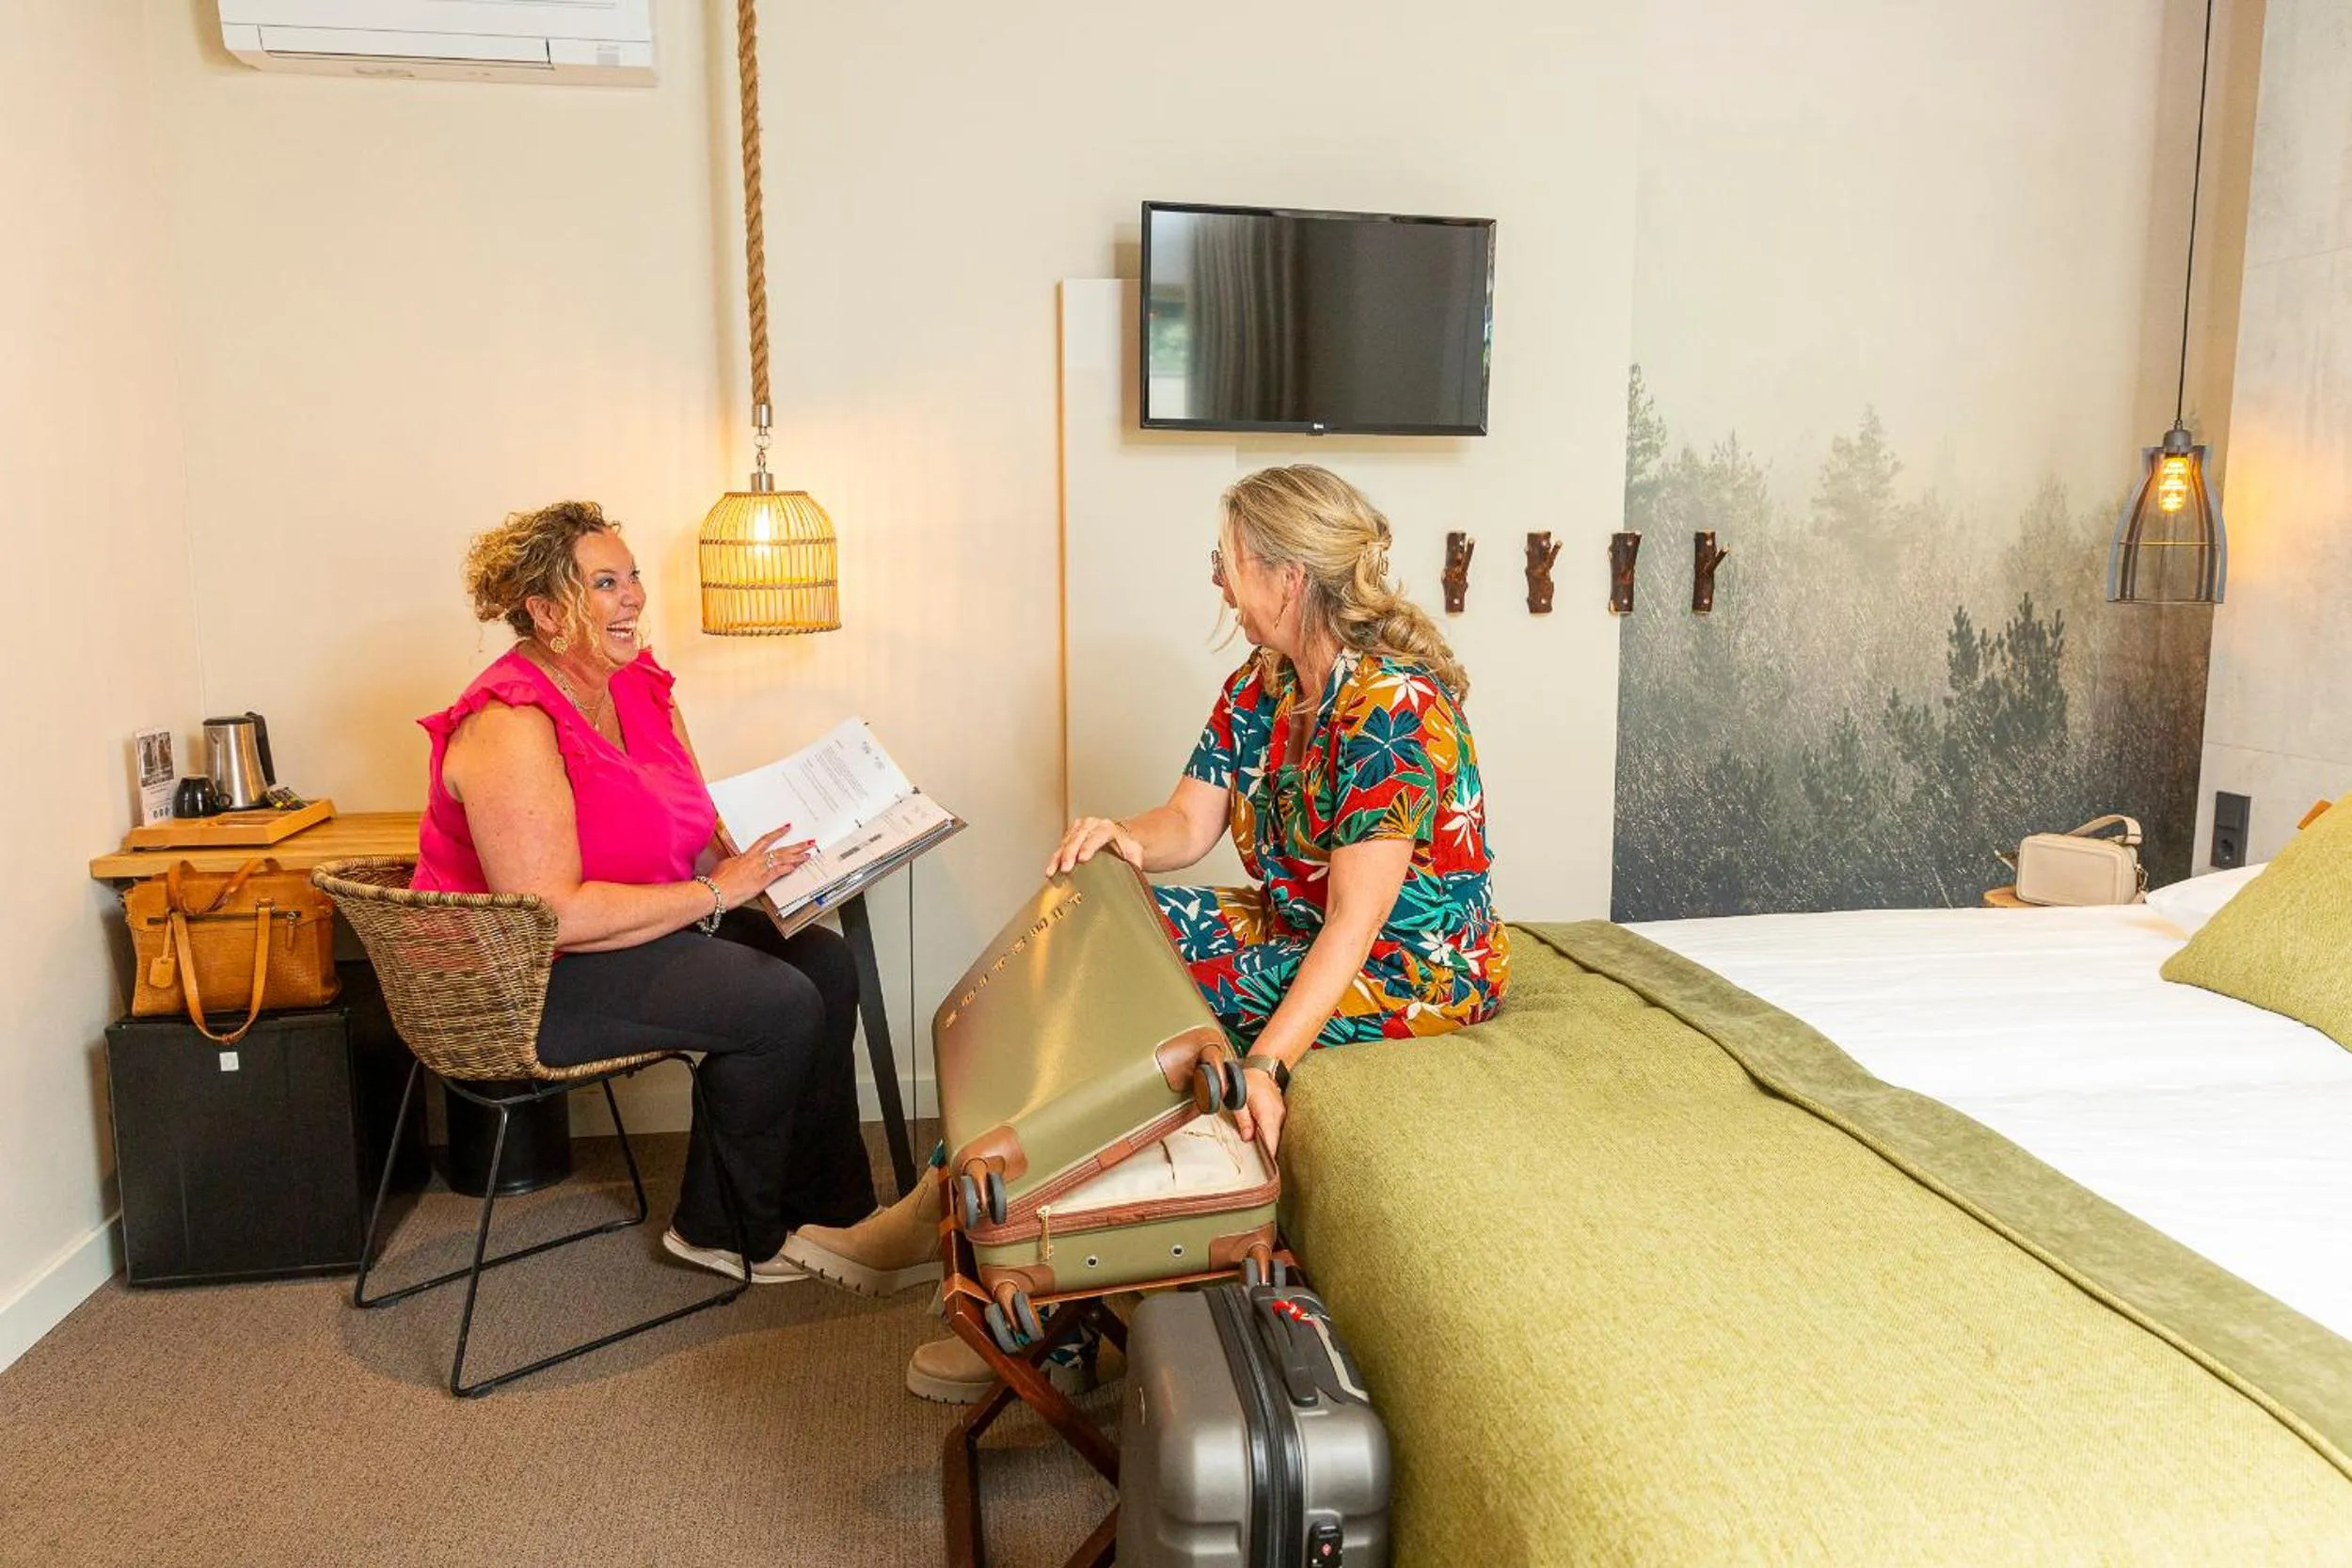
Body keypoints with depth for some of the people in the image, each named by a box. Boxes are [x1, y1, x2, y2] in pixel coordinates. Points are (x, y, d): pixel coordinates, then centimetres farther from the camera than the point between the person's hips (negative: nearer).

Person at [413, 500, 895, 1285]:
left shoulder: (641, 685, 5)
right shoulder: (511, 726, -23)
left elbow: (695, 827, 13)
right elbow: (551, 915, -29)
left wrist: (757, 858, -9)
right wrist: (714, 893, -24)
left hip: (646, 926, 9)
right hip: (529, 978, -9)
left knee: (825, 962, -7)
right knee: (779, 1005, -21)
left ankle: (832, 1208, 5)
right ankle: (721, 1232, 0)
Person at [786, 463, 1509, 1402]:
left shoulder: (1394, 706, -23)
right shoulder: (1259, 686, 5)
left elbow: (1357, 917, -28)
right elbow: (1190, 823, 2)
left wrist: (1266, 1060, -37)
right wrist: (1128, 840, -22)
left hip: (1413, 972, -8)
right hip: (1294, 931, 8)